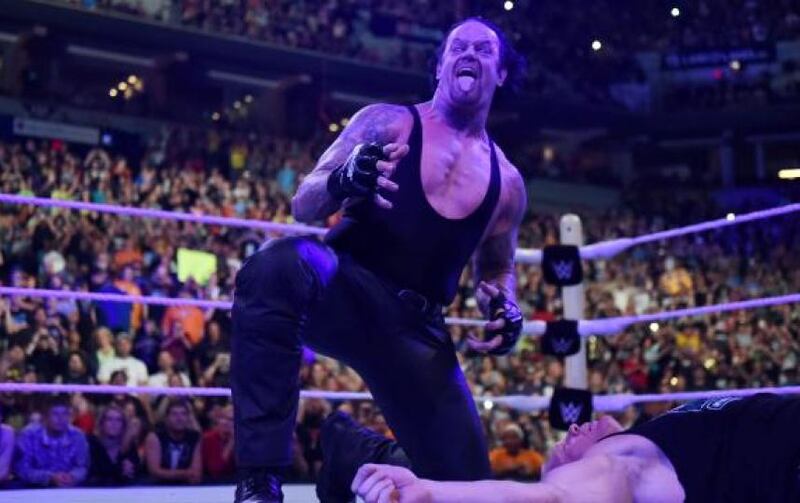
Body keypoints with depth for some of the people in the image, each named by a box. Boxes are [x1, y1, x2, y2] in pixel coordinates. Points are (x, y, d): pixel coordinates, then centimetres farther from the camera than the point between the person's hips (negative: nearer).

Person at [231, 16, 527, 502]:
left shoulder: (507, 181, 12)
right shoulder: (387, 122, 3)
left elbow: (496, 269, 24)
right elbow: (303, 205, -2)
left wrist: (505, 308, 0)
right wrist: (342, 181, -26)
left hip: (417, 327, 4)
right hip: (349, 292, -4)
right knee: (280, 265, -39)